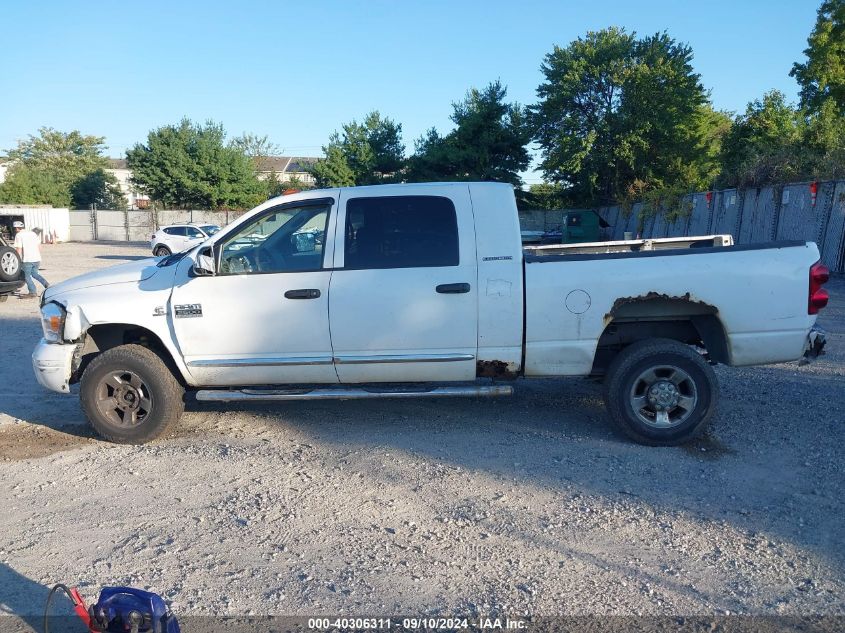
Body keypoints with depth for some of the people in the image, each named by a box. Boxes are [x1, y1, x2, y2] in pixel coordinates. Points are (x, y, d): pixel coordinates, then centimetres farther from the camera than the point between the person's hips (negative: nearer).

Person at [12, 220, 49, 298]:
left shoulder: (18, 235, -5)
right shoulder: (32, 233, 14)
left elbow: (19, 249, -10)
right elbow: (39, 246, 16)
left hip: (27, 260, -6)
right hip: (37, 258, 6)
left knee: (27, 276, 8)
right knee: (34, 274, 24)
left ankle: (33, 293, 8)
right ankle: (46, 285, 8)